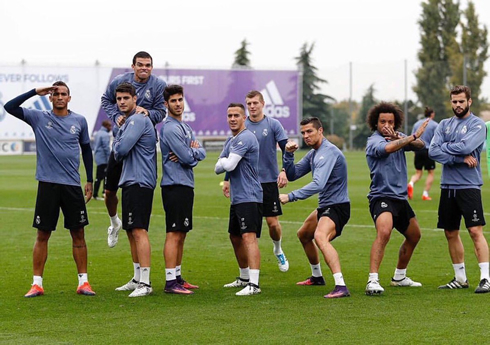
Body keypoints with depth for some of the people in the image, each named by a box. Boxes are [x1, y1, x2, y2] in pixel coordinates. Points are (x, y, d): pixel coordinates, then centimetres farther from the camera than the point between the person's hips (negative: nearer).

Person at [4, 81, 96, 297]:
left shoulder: (79, 121, 7)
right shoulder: (39, 118, 2)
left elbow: (86, 149, 17)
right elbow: (10, 107, -7)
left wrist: (90, 180, 15)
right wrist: (35, 92, -11)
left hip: (72, 185, 1)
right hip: (47, 184, -1)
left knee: (78, 233, 4)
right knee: (43, 235, 1)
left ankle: (83, 282, 10)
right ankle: (37, 284, 6)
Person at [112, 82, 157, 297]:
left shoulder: (138, 120, -12)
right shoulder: (128, 122, 20)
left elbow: (121, 150, -19)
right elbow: (119, 154, 25)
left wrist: (117, 142, 2)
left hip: (139, 182, -11)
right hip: (130, 182, 11)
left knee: (139, 231, -14)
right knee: (131, 232, 14)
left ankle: (145, 283, -17)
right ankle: (137, 279, 22)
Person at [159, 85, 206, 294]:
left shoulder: (185, 127, 18)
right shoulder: (170, 128, -13)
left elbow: (201, 153, 11)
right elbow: (187, 157, -18)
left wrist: (191, 153, -10)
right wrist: (193, 151, 3)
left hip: (186, 185, 10)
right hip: (175, 185, -10)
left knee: (181, 234, 13)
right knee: (174, 234, -10)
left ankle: (177, 277, 19)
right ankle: (171, 282, -11)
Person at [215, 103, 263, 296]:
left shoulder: (245, 138, -14)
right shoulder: (231, 141, 18)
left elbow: (229, 165, -20)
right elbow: (218, 168, 15)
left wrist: (224, 162, 3)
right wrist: (225, 162, -7)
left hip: (249, 197, -11)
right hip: (237, 198, 11)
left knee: (249, 237, -18)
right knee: (235, 237, 19)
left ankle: (254, 284, -26)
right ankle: (244, 278, 33)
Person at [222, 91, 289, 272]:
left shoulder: (273, 124, -1)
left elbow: (286, 149, -2)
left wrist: (284, 171, -17)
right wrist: (227, 179, 9)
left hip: (269, 181, -1)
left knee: (273, 222, -2)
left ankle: (278, 250, 27)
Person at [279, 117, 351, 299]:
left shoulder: (328, 152, -21)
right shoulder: (313, 154, 11)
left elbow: (318, 184, -32)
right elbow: (292, 175, 14)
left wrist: (290, 196, -33)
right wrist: (288, 155, -4)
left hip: (336, 206, -11)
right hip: (324, 206, 11)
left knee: (320, 236, -34)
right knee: (303, 235, 29)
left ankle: (341, 287, -45)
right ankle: (317, 277, 48)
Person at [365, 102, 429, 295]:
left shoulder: (399, 137, 10)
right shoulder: (374, 141, -11)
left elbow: (420, 145, -6)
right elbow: (388, 148, -33)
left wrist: (399, 138, -22)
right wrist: (414, 136, -28)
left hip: (400, 197, 8)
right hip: (381, 197, -8)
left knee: (414, 235, 22)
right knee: (384, 232, -32)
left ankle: (399, 277, 39)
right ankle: (372, 281, -35)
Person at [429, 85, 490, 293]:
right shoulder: (444, 125, 11)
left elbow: (465, 147, -20)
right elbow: (432, 151, -3)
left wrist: (444, 147, -4)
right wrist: (460, 158, -13)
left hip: (469, 186, -6)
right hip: (447, 186, 6)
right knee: (451, 233, 10)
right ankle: (460, 278, 21)